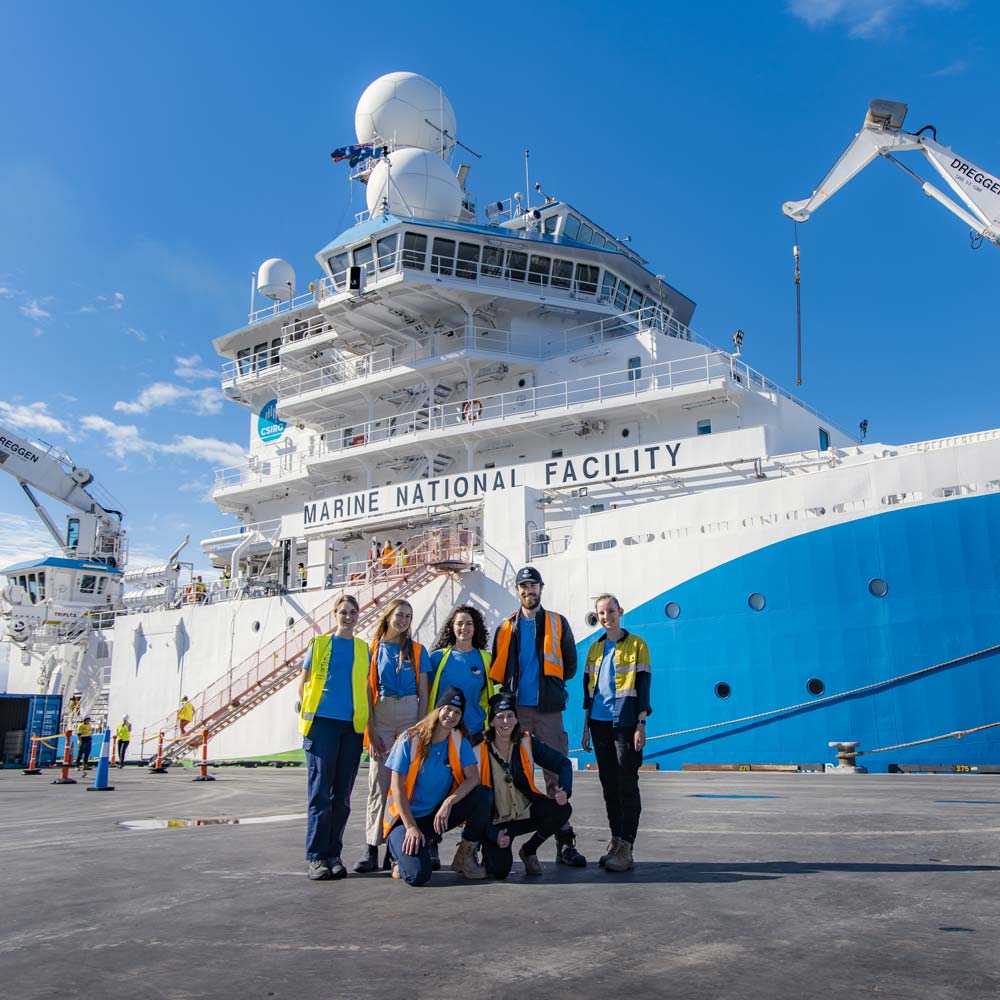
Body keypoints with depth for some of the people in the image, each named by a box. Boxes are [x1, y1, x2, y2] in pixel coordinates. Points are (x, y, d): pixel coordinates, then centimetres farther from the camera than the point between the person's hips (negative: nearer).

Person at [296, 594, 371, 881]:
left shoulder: (364, 649, 13)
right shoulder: (319, 644, 7)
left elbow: (367, 688, 14)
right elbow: (303, 681, 11)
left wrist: (370, 724, 8)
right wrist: (305, 710, 0)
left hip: (352, 726, 3)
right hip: (322, 722, -3)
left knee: (342, 795, 6)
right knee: (320, 792, -4)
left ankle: (333, 854, 14)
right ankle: (316, 856, 1)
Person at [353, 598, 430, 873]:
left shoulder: (416, 650, 9)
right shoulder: (374, 649, 7)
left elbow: (423, 693, 7)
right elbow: (368, 692, 3)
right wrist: (371, 731, -5)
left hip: (411, 716, 1)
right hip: (381, 717, -1)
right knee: (378, 784, -1)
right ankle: (371, 849, 3)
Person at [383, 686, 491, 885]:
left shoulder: (460, 740, -1)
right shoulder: (410, 740, -12)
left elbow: (473, 777, -11)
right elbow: (397, 786, -12)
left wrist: (448, 802, -27)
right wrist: (411, 828, -18)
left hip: (440, 814, 4)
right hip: (408, 817, -4)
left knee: (483, 795, -20)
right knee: (418, 875, -28)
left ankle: (465, 857, -3)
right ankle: (403, 849, 9)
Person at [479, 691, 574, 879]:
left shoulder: (527, 742, -4)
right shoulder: (481, 751, -13)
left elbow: (563, 763, 0)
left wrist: (565, 790, -20)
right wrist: (493, 835, -19)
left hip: (526, 812, 3)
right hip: (495, 820, -3)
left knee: (562, 809, -24)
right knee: (499, 870, -25)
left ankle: (528, 850, 3)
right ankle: (488, 849, 14)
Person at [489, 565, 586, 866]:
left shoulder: (558, 624, 10)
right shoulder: (506, 628, 13)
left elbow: (570, 664, 11)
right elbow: (497, 671, 16)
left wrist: (551, 685, 8)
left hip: (548, 709, -1)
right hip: (515, 709, 1)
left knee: (557, 775, -2)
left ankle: (565, 843, 3)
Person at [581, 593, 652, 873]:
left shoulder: (636, 645, -1)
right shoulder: (595, 648, 14)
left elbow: (643, 686, -4)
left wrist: (641, 725, -10)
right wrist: (586, 726, 13)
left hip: (625, 723, -5)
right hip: (600, 724, 5)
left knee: (627, 785, -6)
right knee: (609, 785, 8)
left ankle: (625, 848, -4)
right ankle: (615, 841, 16)